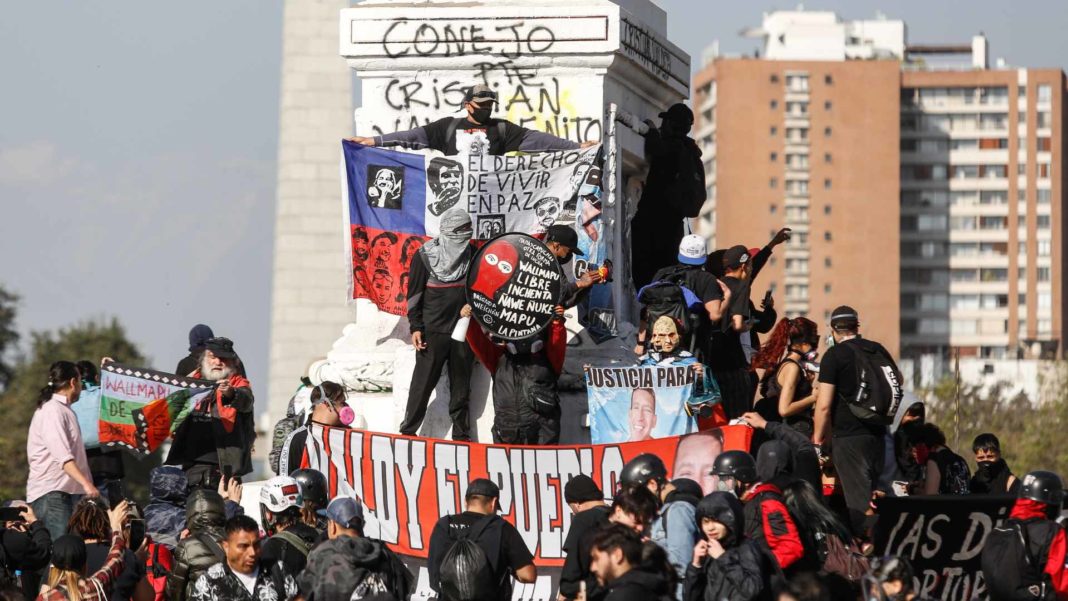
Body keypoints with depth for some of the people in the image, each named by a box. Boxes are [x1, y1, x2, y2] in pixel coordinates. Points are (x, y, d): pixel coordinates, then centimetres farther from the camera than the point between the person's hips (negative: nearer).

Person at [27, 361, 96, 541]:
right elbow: (63, 456, -24)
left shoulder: (64, 409, 20)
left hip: (68, 491, 10)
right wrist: (86, 483, -33)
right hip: (51, 492, -10)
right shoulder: (52, 411, -12)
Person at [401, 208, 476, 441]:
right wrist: (415, 327, -8)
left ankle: (461, 435, 12)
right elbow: (414, 293, -2)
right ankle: (408, 430, 7)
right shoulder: (425, 255, -3)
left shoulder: (472, 255, 7)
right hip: (433, 331, -3)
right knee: (423, 382, -1)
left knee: (461, 386, 6)